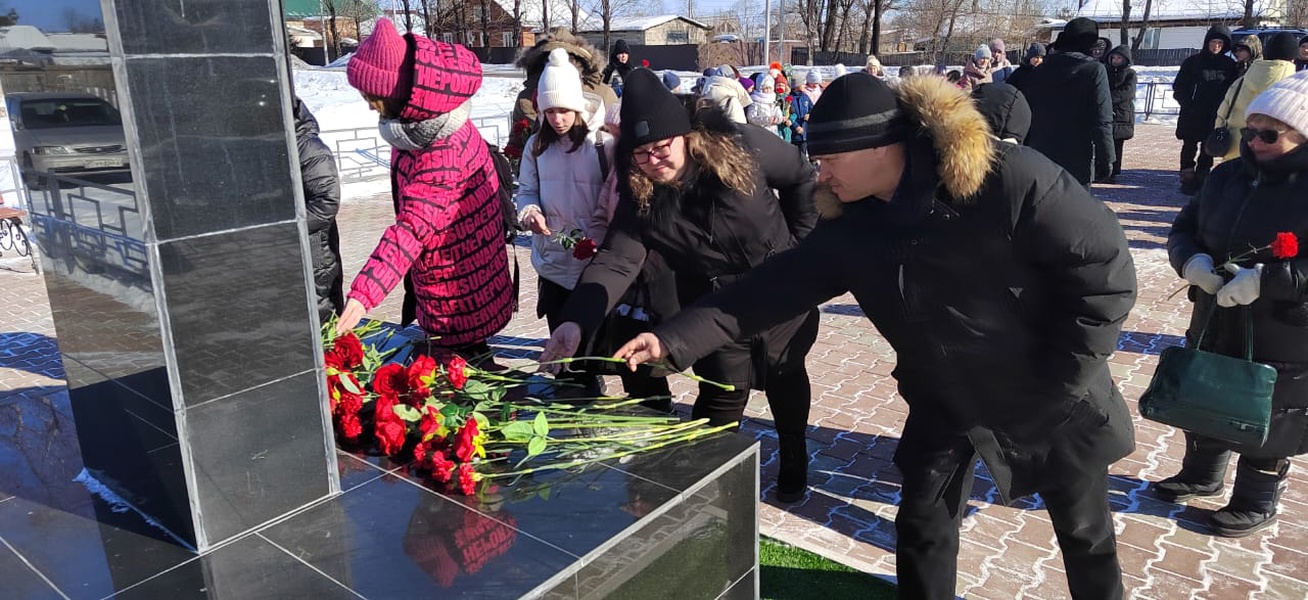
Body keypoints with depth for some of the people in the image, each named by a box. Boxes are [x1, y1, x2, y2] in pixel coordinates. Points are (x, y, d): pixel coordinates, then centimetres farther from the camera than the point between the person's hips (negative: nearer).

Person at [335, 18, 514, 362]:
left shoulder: (443, 153, -33)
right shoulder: (426, 119, -3)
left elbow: (413, 229, -43)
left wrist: (362, 294, -50)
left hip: (458, 289, -9)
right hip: (449, 271, 9)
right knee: (463, 357, 22)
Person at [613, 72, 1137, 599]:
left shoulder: (1007, 180, -28)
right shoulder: (850, 225, -11)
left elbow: (1106, 268, -22)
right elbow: (777, 286, -11)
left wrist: (1057, 381, -20)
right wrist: (674, 339, -19)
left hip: (1052, 398, -3)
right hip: (946, 401, 4)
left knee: (1085, 533, 17)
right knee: (920, 526, 11)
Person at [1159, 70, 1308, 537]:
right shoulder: (1229, 175, 1)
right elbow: (1185, 228, 7)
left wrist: (1267, 278, -33)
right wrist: (1193, 261, -13)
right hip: (1215, 325, 6)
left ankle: (1256, 504, 33)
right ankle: (1201, 476, 46)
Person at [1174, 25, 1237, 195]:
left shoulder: (1229, 65, 7)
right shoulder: (1193, 61, 1)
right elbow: (1178, 87, 1)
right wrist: (1187, 104, -10)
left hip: (1216, 116, 2)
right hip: (1192, 115, -2)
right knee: (1190, 146, 2)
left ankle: (1202, 179, 13)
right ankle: (1187, 179, 6)